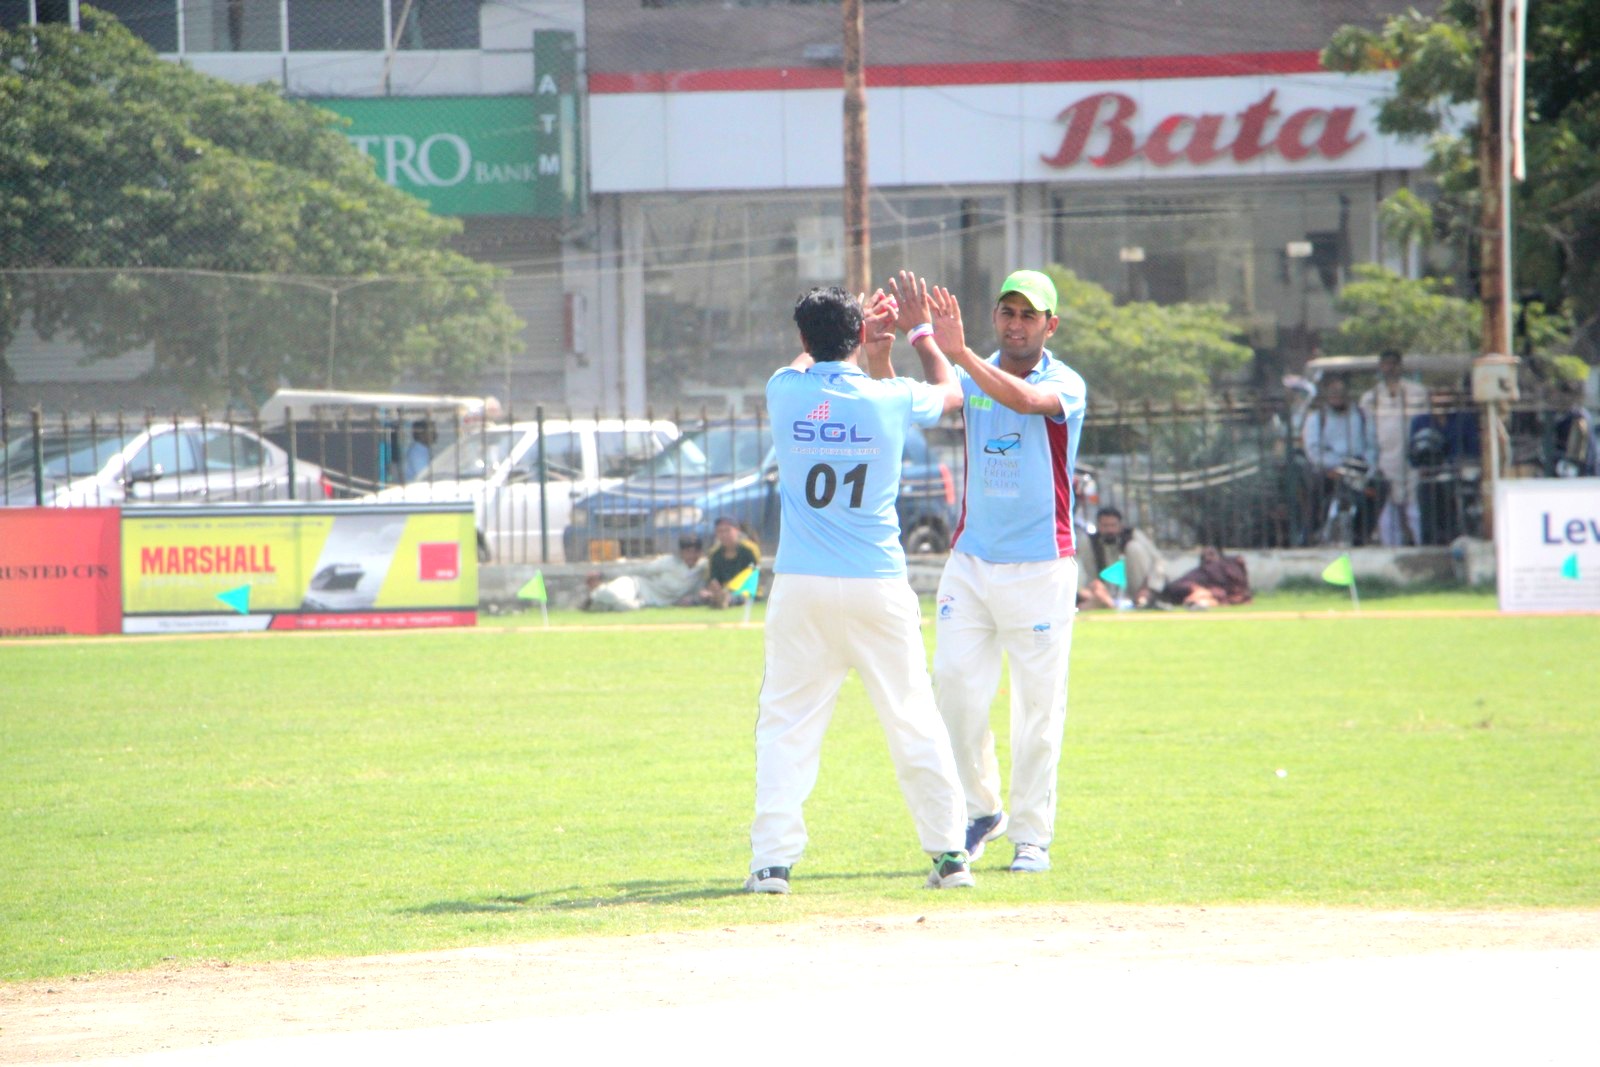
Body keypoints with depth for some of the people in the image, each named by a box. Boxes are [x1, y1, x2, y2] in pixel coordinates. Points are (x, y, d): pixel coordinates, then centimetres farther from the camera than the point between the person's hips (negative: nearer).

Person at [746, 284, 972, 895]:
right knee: (913, 719, 8)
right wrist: (927, 341, 37)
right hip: (879, 588, 0)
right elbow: (950, 393, 20)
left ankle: (772, 859, -6)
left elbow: (807, 363, 25)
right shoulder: (890, 400, -4)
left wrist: (865, 341, 36)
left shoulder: (786, 393, -2)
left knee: (786, 723, 3)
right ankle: (948, 851, 10)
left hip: (800, 591, 0)